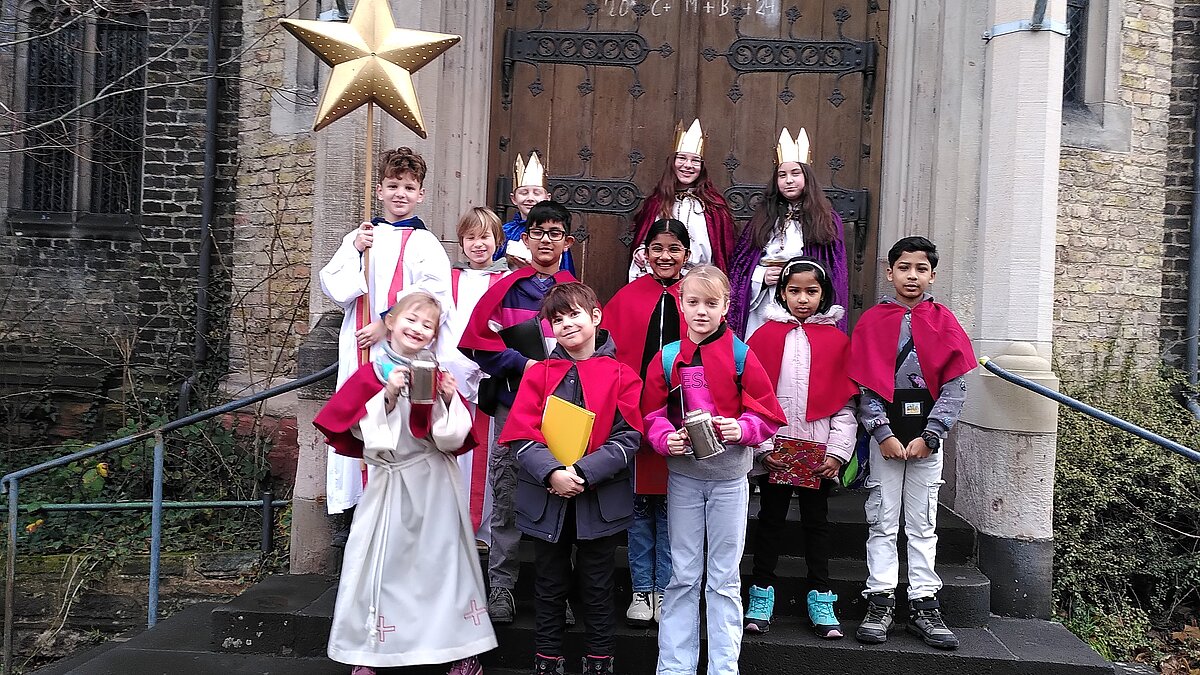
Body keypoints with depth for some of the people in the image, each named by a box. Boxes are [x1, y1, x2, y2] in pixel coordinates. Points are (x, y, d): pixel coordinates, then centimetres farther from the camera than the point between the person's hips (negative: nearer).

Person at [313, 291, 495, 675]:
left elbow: (452, 440, -1)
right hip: (389, 481, 0)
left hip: (435, 484, 0)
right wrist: (388, 396, -17)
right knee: (382, 560, 4)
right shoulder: (370, 375, 0)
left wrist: (450, 399, -16)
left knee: (442, 557, 3)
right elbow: (363, 433, -7)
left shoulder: (437, 374, 2)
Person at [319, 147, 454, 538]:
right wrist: (355, 251, -4)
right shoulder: (358, 237, 15)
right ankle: (353, 515, 16)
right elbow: (333, 288, 7)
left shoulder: (424, 243, 1)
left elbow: (433, 297, -11)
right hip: (358, 349, 4)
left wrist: (388, 324, -13)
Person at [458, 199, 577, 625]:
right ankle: (501, 584, 14)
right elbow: (478, 341, 0)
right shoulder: (507, 288, 6)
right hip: (514, 403, 0)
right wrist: (524, 363, -9)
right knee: (507, 495, 3)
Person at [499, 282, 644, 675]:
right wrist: (552, 473, -21)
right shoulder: (539, 374, 1)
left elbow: (628, 438, -10)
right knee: (550, 586, 16)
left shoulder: (621, 376, -4)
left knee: (596, 587, 13)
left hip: (600, 501, -1)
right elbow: (521, 437, -6)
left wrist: (584, 473, -20)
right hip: (547, 500, 2)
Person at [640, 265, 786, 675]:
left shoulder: (741, 355, -6)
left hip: (729, 478, -1)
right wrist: (667, 438, -17)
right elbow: (652, 414, 2)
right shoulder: (667, 358, -1)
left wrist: (742, 429, -22)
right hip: (683, 476, 2)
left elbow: (769, 415, -4)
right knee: (682, 577, 11)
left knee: (724, 579, 9)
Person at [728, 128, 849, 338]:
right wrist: (762, 277, -6)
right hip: (762, 313, 3)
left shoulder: (826, 220, 5)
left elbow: (835, 274, 2)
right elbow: (739, 263, 11)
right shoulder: (764, 217, 13)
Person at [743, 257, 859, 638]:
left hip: (818, 453, 1)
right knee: (770, 519, 10)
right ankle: (762, 595, 20)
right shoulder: (765, 335, 1)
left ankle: (820, 599, 20)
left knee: (817, 521, 10)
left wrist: (838, 450, -6)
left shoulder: (836, 340, 3)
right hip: (774, 452, -1)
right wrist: (763, 446, -8)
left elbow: (845, 401, 2)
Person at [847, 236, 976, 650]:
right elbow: (864, 384, -4)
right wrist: (883, 433, -12)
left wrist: (929, 436, -10)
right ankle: (880, 601, 12)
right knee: (883, 520, 5)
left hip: (927, 436, 1)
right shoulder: (872, 321, 0)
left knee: (923, 523, 8)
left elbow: (954, 386, -2)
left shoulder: (943, 322, 3)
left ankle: (924, 605, 16)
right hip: (885, 434, -1)